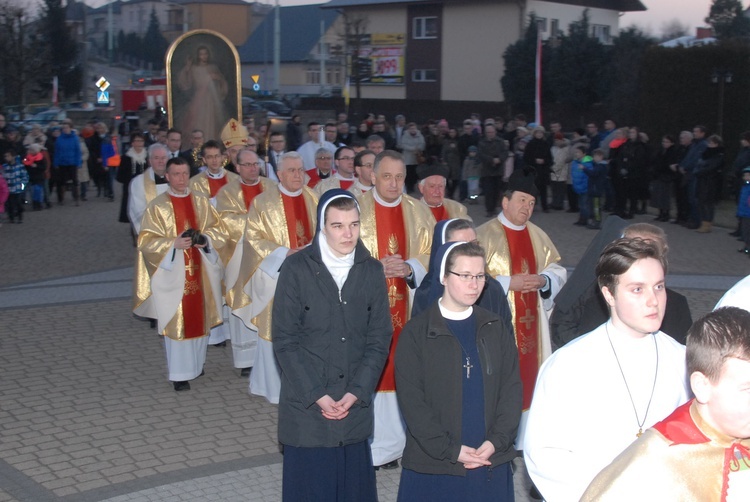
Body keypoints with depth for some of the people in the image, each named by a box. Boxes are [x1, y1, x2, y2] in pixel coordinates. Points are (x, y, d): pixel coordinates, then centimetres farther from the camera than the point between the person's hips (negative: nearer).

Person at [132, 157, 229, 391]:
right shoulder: (157, 207, -6)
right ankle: (179, 373, 6)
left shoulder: (202, 202, 5)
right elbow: (146, 241, -8)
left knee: (200, 317, 11)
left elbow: (219, 230, 8)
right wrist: (173, 244, -22)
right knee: (176, 321, -1)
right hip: (172, 273, -4)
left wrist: (205, 239, -12)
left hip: (200, 271, 4)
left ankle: (196, 363, 29)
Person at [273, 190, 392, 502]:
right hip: (306, 406, -2)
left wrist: (357, 392, -7)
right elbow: (285, 340, -7)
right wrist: (316, 394, -11)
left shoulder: (372, 270, 1)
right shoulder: (297, 268, -8)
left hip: (356, 405, 2)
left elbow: (380, 338, 2)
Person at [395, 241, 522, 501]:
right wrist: (450, 450, -13)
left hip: (491, 462, 3)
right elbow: (411, 399, -8)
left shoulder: (496, 330, 8)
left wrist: (497, 441, -9)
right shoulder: (416, 332, -3)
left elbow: (512, 388, 4)